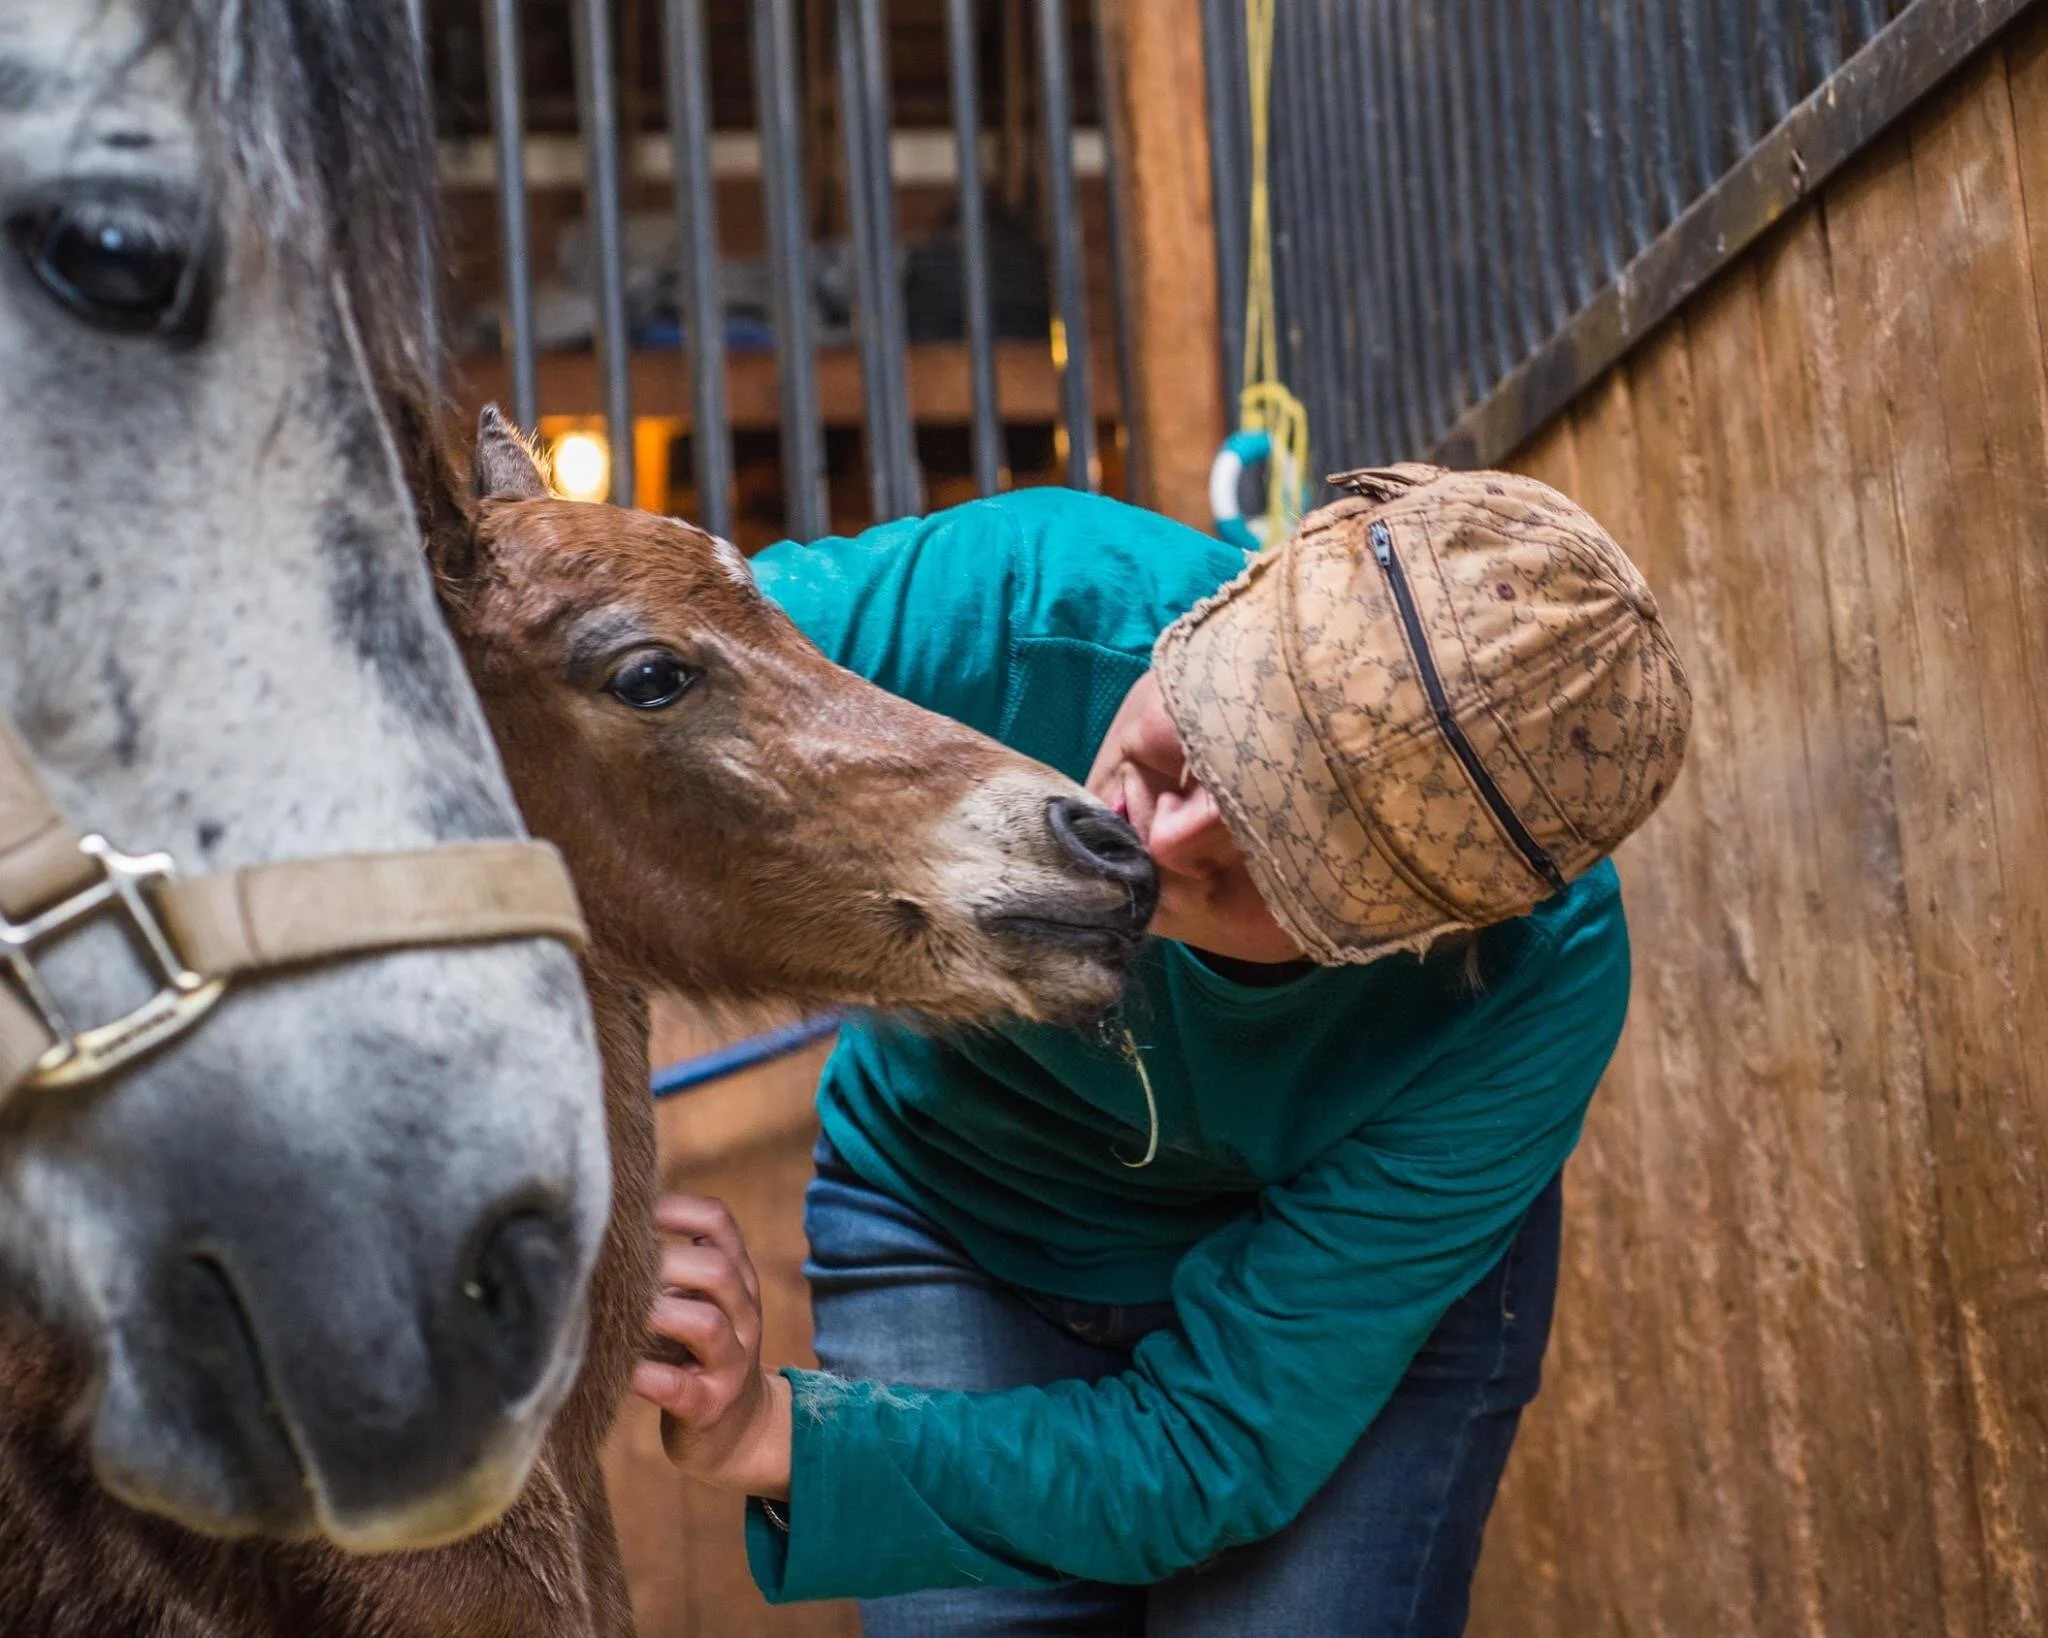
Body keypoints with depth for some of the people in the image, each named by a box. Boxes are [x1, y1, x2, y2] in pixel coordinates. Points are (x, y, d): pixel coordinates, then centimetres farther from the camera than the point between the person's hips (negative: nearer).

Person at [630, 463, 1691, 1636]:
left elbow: (1209, 1450, -27)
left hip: (1360, 1287, -1)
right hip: (951, 1224, 1)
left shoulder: (1533, 985, -33)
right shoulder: (1010, 602, -33)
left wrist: (781, 1435, -37)